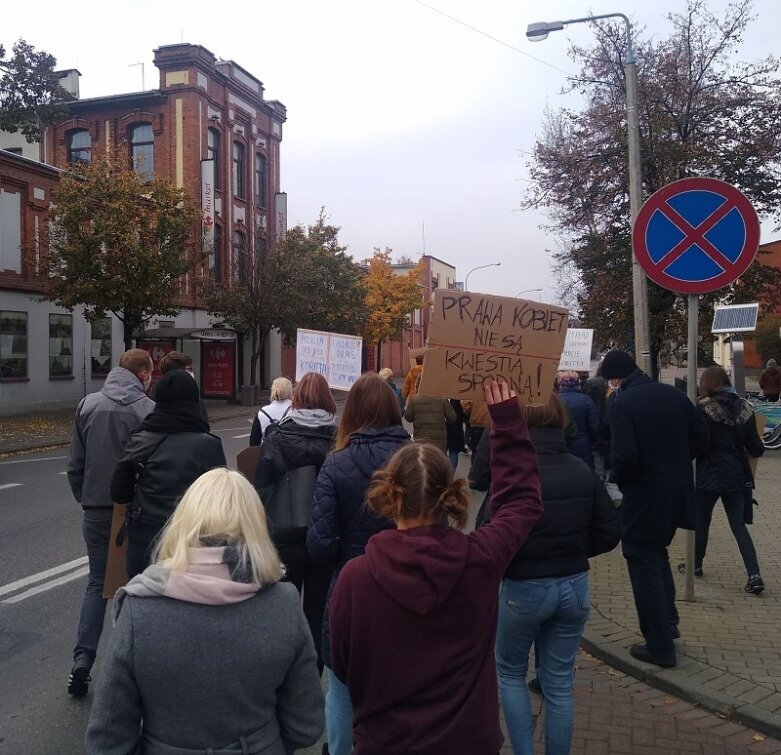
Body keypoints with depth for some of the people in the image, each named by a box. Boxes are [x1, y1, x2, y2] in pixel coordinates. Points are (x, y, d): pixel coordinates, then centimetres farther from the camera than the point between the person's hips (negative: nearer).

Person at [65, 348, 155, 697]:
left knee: (97, 582, 15)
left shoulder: (87, 404, 1)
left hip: (97, 511, 4)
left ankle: (82, 659, 7)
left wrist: (84, 498, 16)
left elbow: (75, 463, 6)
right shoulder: (148, 410, -13)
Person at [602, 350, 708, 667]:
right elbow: (700, 438, 4)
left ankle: (660, 647, 15)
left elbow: (624, 456, -25)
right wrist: (674, 460, 13)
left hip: (644, 498, -7)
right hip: (678, 493, 7)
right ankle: (668, 620, 32)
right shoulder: (674, 394, 1)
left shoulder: (622, 404, -19)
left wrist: (619, 479, -5)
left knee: (644, 568, 7)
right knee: (657, 553, 28)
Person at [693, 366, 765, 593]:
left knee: (701, 520, 15)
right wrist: (759, 447, 26)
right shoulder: (744, 408, 1)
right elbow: (756, 448, 3)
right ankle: (754, 574, -2)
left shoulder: (703, 408, -13)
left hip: (708, 474, -4)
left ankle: (696, 564, 29)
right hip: (736, 475, 4)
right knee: (739, 524, 9)